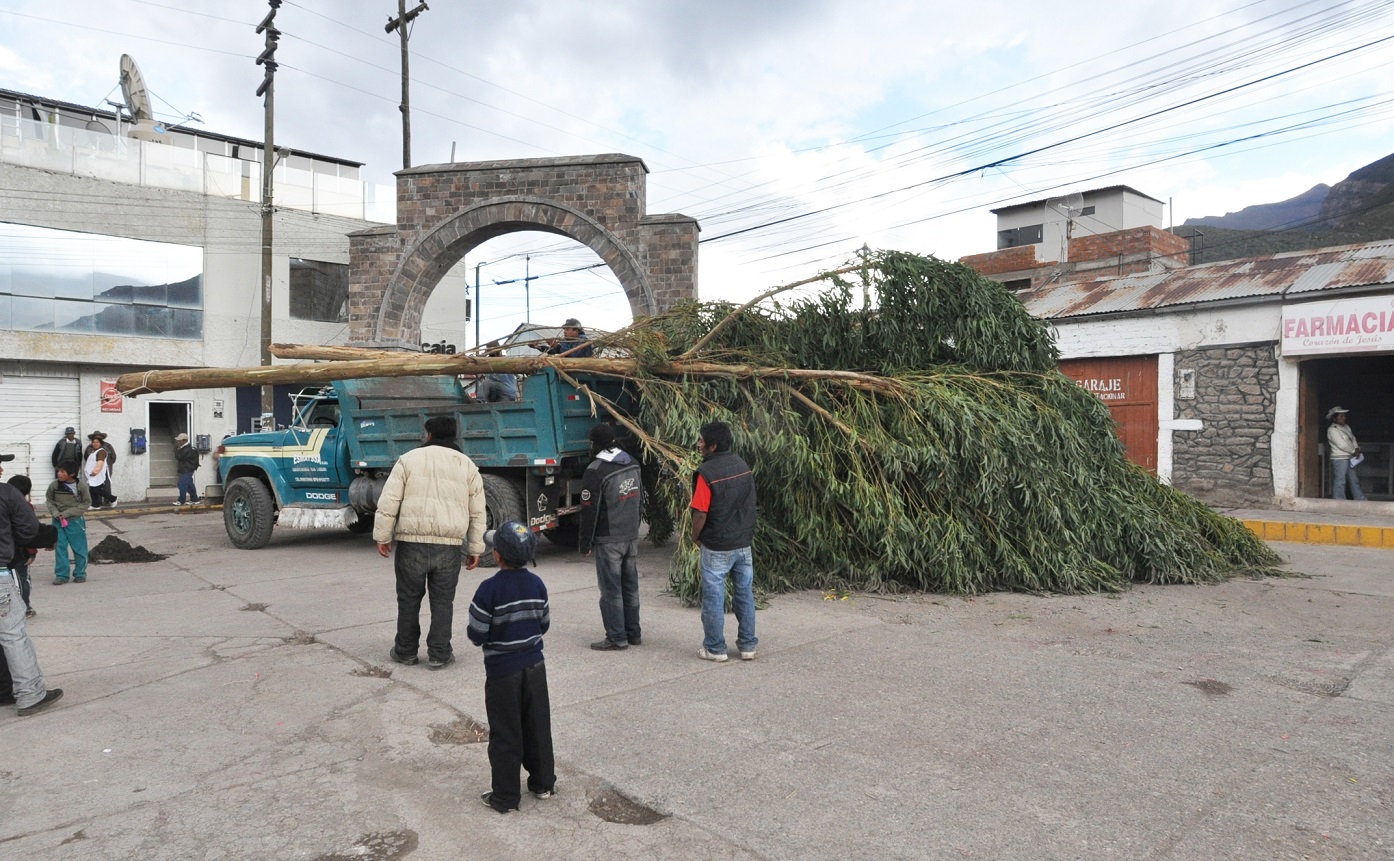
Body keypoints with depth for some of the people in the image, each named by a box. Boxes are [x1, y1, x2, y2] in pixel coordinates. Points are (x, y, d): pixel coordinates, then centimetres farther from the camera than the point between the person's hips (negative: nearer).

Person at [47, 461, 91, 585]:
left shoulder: (81, 485, -12)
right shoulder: (54, 485, -6)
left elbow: (87, 503, -8)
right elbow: (49, 500, 7)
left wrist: (67, 513, -15)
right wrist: (55, 513, -10)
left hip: (76, 521, -2)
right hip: (58, 521, 2)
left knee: (79, 548, 5)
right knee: (60, 548, 5)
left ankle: (80, 574, 17)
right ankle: (61, 575, 14)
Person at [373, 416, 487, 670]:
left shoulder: (409, 459, 3)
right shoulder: (467, 466, 10)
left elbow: (388, 502, -2)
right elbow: (477, 513, 11)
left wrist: (382, 536, 5)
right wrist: (475, 548, 16)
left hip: (412, 542, -1)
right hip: (449, 546, 1)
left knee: (409, 599, 12)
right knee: (443, 602, 10)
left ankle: (405, 651, 24)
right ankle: (439, 654, 14)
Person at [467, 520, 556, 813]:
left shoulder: (489, 590, -20)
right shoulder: (537, 584, -4)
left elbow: (477, 635, -16)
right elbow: (544, 624, 5)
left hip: (502, 671, -5)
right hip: (534, 666, 5)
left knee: (505, 735, 7)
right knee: (538, 726, 17)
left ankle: (505, 796, 17)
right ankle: (543, 783, 30)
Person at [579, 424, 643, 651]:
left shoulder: (595, 472, -15)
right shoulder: (632, 464, 9)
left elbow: (589, 511, -15)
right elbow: (641, 499, 16)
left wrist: (585, 543, -7)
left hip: (608, 540, -7)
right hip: (632, 537, 7)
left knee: (611, 589, 0)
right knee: (630, 585, 14)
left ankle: (617, 638, 4)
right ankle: (634, 633, 22)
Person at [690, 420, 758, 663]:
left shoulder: (707, 472, -18)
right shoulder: (742, 466, 3)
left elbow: (700, 514, -19)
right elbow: (749, 504, 8)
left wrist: (695, 536, -1)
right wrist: (747, 533, 16)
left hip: (717, 547, -6)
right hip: (744, 542, 6)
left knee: (714, 598, 6)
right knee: (745, 594, 13)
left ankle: (715, 648, 14)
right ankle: (748, 645, 21)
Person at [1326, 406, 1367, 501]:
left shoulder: (1346, 427, 14)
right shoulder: (1332, 430, -14)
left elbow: (1353, 439, 16)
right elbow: (1342, 445, -18)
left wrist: (1357, 449, -3)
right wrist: (1354, 451, -8)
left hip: (1349, 458, 9)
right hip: (1339, 458, -9)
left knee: (1354, 480, 13)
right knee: (1340, 481, -6)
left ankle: (1361, 500, 19)